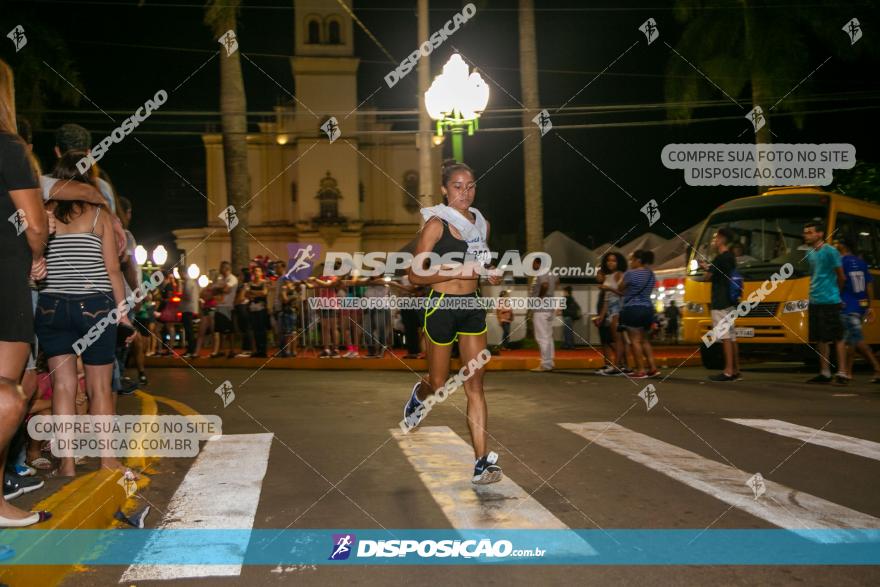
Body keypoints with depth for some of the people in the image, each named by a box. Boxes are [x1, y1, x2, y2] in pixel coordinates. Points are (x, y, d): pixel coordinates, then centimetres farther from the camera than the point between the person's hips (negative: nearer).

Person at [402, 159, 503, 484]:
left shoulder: (481, 223, 8)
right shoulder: (437, 224, -11)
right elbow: (416, 275, -13)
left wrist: (491, 273, 2)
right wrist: (458, 271, -23)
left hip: (472, 306, 4)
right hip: (442, 307, -4)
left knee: (475, 385, -1)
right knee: (439, 385, 11)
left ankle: (482, 461, -2)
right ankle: (419, 393, 49)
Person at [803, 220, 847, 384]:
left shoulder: (830, 251, -9)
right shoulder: (809, 253, 12)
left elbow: (841, 277, -3)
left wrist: (833, 292, 10)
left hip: (829, 301, -7)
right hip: (815, 301, 7)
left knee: (837, 338, -3)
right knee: (821, 339, 11)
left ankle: (842, 373, -1)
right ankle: (825, 373, 17)